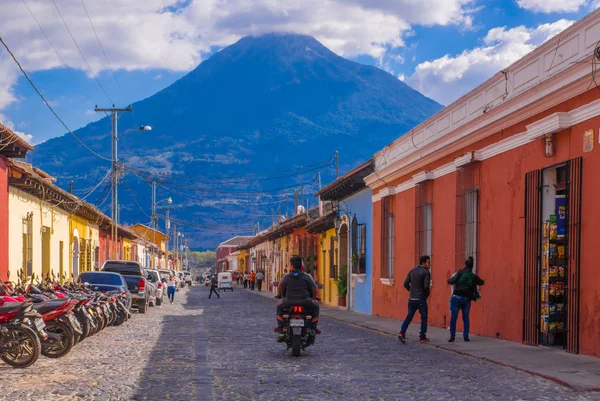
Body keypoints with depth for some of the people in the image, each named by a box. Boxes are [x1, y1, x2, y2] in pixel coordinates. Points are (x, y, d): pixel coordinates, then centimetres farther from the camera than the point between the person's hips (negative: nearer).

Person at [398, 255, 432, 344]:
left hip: (412, 299, 5)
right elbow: (426, 286, -19)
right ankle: (422, 337, 9)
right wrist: (426, 294, 0)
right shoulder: (426, 272, -11)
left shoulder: (412, 271, 9)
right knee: (424, 317, 7)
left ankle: (402, 332, -6)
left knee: (409, 316, 11)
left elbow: (406, 284, 6)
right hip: (421, 299, -5)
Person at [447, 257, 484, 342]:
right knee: (466, 318, 13)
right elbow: (481, 282, 24)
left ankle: (452, 336, -2)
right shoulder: (474, 276, 5)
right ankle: (466, 336, 10)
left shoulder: (460, 272, -5)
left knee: (453, 317, 2)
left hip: (457, 297, -2)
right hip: (466, 299, 3)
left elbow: (451, 281, -11)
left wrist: (450, 279, 10)